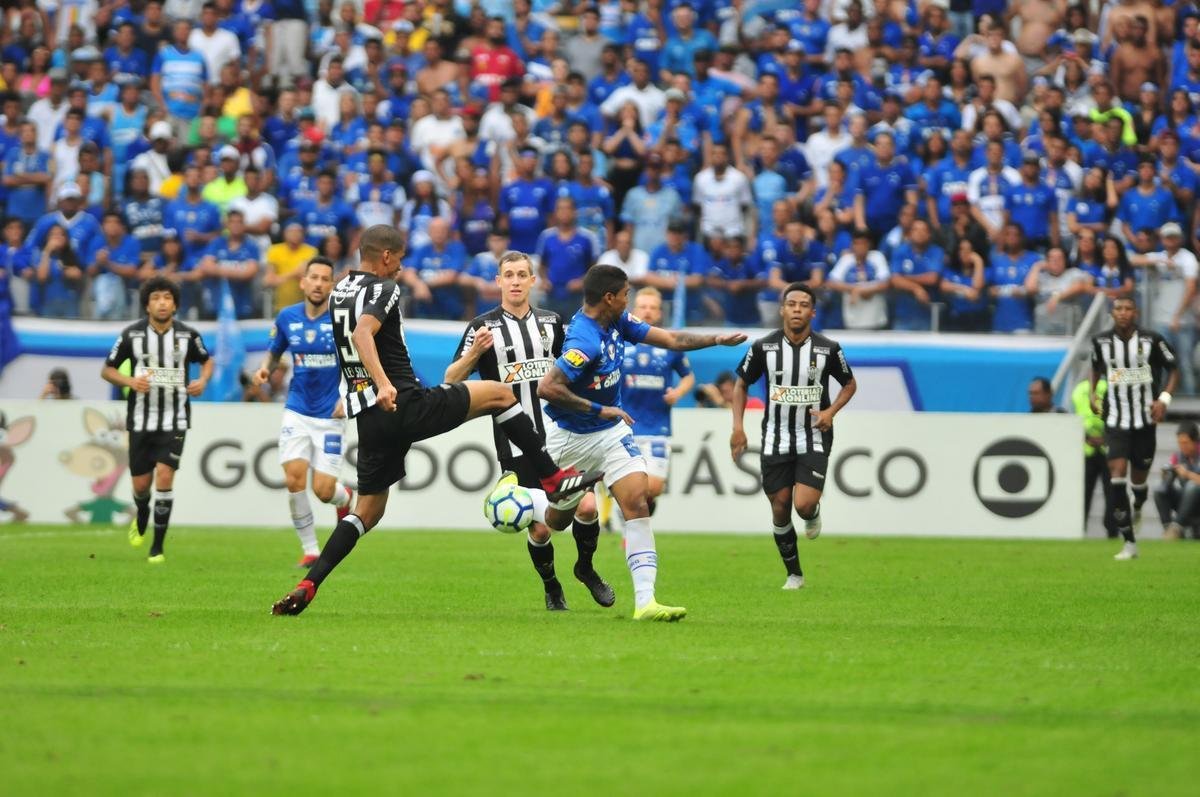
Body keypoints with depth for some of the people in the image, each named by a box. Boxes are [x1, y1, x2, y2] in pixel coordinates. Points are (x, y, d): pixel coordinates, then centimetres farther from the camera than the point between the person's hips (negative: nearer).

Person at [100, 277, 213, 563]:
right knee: (141, 484, 6)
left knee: (164, 476, -15)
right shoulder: (131, 334, -5)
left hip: (175, 421, -1)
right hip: (141, 419, 1)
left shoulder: (188, 335, -3)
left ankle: (158, 547, -5)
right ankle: (142, 517, 43)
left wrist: (203, 381, -5)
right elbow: (107, 370, 3)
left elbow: (206, 360, 17)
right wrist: (130, 381, -16)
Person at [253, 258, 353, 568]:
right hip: (297, 411, 3)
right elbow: (274, 353, 18)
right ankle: (310, 550, 1)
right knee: (294, 478, -14)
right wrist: (265, 370, -5)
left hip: (330, 415, -3)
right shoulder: (287, 318, 2)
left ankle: (345, 497, 32)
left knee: (323, 489, -7)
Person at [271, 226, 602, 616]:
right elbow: (362, 334, -28)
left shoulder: (339, 292, 17)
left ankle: (307, 586, -1)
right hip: (404, 405, -8)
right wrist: (384, 384, -38)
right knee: (500, 393, 8)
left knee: (368, 510, 14)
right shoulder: (383, 290, -9)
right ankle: (553, 477, 8)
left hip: (369, 418, 8)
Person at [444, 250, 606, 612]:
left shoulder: (551, 321, 8)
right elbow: (451, 379, -7)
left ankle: (586, 568, 17)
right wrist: (474, 352, -24)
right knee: (539, 528, -3)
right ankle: (551, 587, 24)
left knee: (585, 507, -12)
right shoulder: (484, 326, -4)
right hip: (516, 444, -3)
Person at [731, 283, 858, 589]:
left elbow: (849, 384, 10)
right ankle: (794, 573, 19)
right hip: (776, 440, 2)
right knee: (780, 509, 1)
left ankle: (813, 514, 20)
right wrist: (738, 426, -1)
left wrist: (831, 411, -8)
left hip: (814, 439, -2)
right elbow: (741, 383, 9)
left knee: (804, 504, -19)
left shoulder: (828, 349, -6)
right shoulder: (763, 347, -4)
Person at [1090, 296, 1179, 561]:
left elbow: (1173, 369, 3)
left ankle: (1138, 507, 49)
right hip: (1116, 419, 0)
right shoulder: (1101, 342, -2)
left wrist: (1164, 399, -10)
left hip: (1145, 418, 0)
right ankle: (1129, 542, -11)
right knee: (1117, 472, -16)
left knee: (1139, 477, 8)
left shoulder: (1152, 341, -8)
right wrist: (1093, 394, 7)